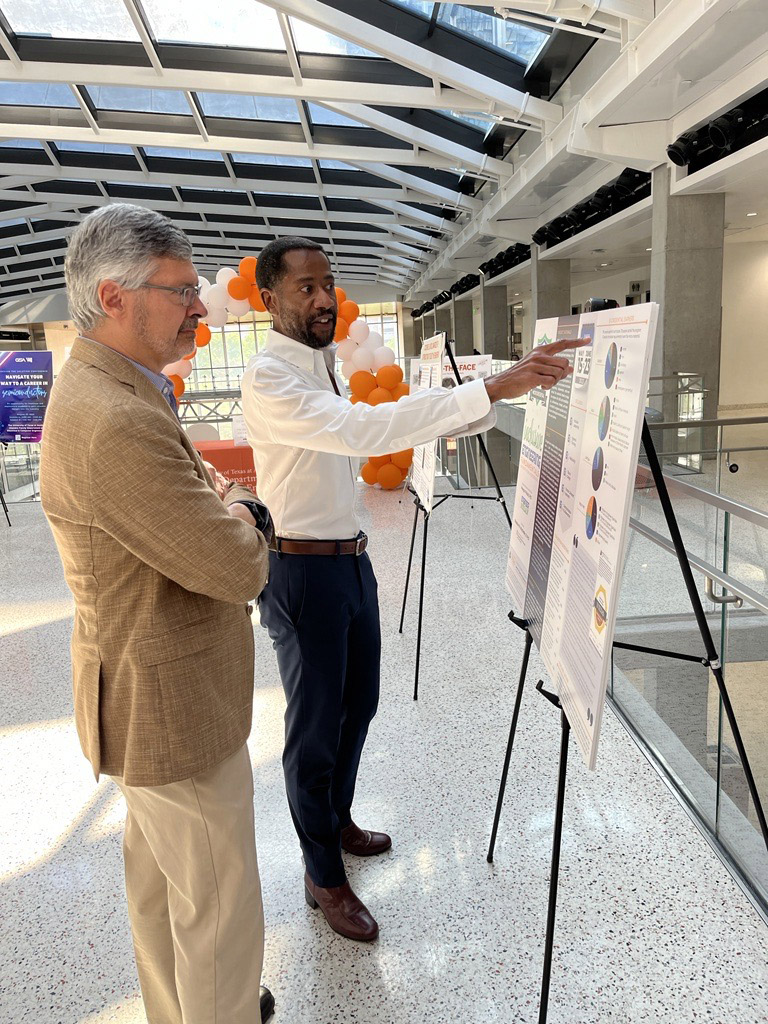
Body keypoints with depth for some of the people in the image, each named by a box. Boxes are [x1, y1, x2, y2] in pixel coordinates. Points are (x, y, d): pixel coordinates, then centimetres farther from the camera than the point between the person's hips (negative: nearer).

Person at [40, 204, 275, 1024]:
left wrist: (225, 513, -5)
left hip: (151, 694, 11)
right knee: (219, 910, 9)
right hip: (173, 708, -11)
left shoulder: (105, 392, 5)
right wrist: (242, 514, -7)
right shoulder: (115, 423, -30)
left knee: (155, 874, 27)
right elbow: (239, 570, -28)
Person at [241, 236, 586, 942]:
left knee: (358, 703, 21)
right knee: (315, 724, 5)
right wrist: (491, 391, -41)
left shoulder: (323, 367, 11)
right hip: (304, 571, -9)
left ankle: (337, 819, 44)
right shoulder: (268, 379, -20)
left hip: (352, 558, 9)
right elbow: (365, 430, -36)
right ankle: (324, 876, 24)